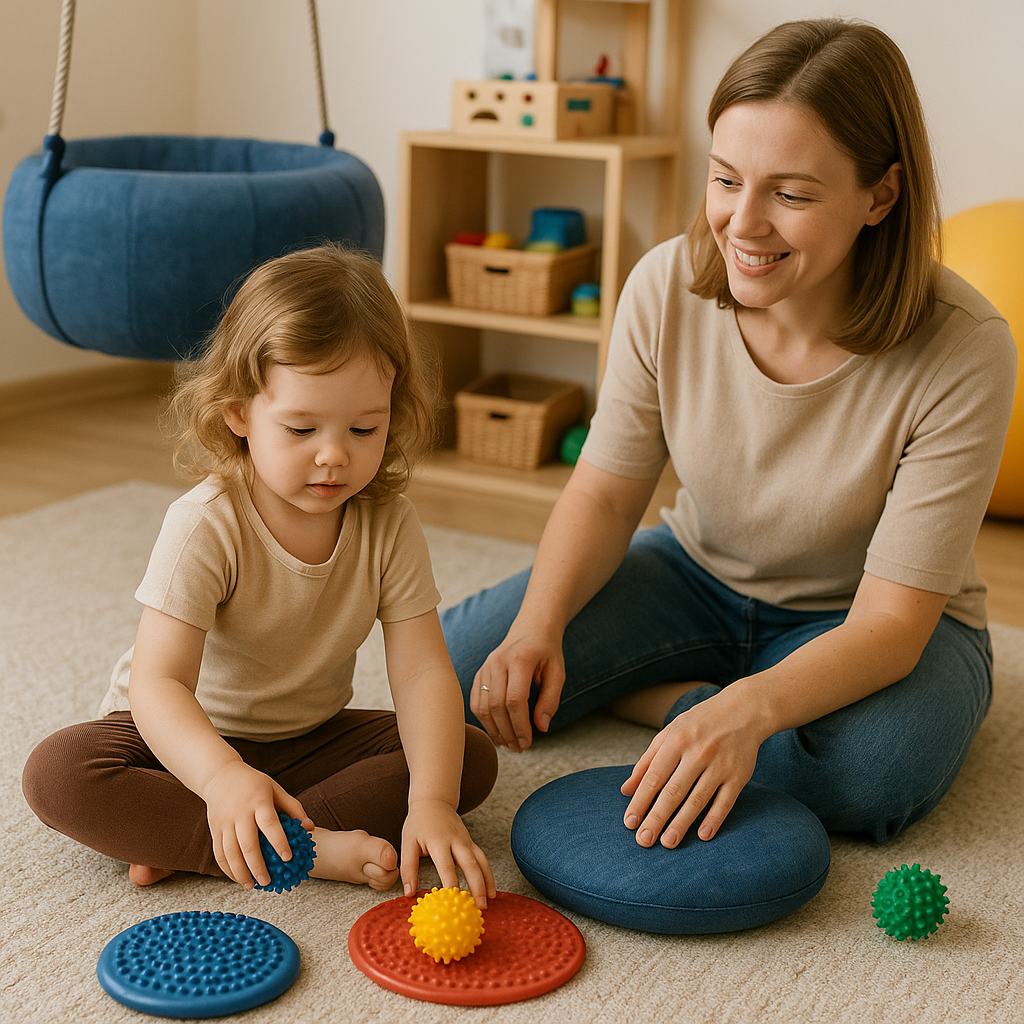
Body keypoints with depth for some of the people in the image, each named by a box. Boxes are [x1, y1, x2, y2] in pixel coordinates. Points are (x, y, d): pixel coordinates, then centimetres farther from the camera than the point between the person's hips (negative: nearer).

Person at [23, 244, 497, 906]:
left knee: (472, 757, -17)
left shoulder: (389, 524, -15)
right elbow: (158, 682, -32)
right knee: (58, 773, -29)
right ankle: (312, 847, -30)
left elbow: (424, 672, -21)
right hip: (188, 734, -3)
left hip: (309, 735, 4)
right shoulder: (206, 527, -25)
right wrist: (224, 775, -52)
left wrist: (432, 802, -37)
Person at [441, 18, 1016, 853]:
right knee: (461, 659, -13)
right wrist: (537, 628, -28)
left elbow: (892, 619, -28)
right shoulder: (667, 286, -18)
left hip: (857, 625, -2)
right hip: (699, 576, 3)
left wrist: (748, 709, -47)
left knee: (873, 771, -37)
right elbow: (606, 494, -8)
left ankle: (667, 699, -9)